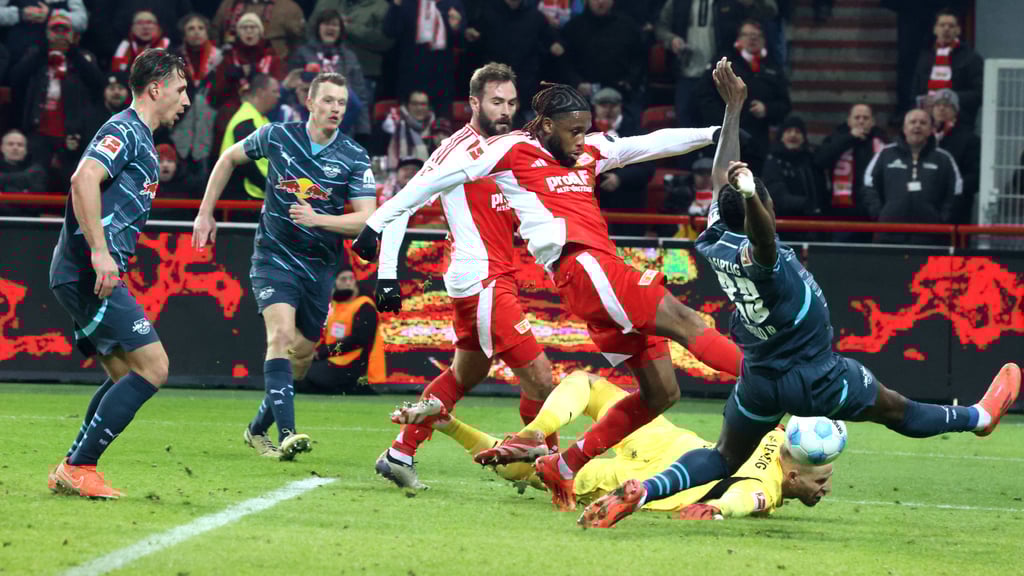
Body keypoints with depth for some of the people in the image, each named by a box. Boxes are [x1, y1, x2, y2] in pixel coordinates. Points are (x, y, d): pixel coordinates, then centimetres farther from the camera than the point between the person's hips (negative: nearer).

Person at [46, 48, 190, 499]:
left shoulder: (139, 138, 23)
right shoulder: (124, 131, -9)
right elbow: (84, 180, -24)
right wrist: (100, 252, -30)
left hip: (85, 275, 10)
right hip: (89, 274, -10)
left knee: (126, 376, 12)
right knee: (152, 366, -13)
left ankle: (71, 470, 11)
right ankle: (78, 467, -12)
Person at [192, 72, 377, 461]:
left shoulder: (354, 158, -6)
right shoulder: (277, 137, -5)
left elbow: (367, 219, -10)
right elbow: (229, 158, 12)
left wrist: (318, 219, -25)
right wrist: (205, 214, 12)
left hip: (320, 265, 3)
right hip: (274, 255, -3)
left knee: (301, 356, 9)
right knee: (282, 333, -24)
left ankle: (258, 429, 31)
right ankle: (286, 434, -34)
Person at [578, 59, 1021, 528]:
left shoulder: (715, 244, -8)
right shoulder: (756, 255, -30)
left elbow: (723, 178, 2)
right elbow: (761, 232, -54)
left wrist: (733, 110, 7)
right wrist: (749, 194, -74)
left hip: (759, 380, 6)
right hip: (815, 379, -6)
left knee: (724, 458, 11)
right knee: (895, 410, 16)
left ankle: (641, 490, -11)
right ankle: (978, 417, 39)